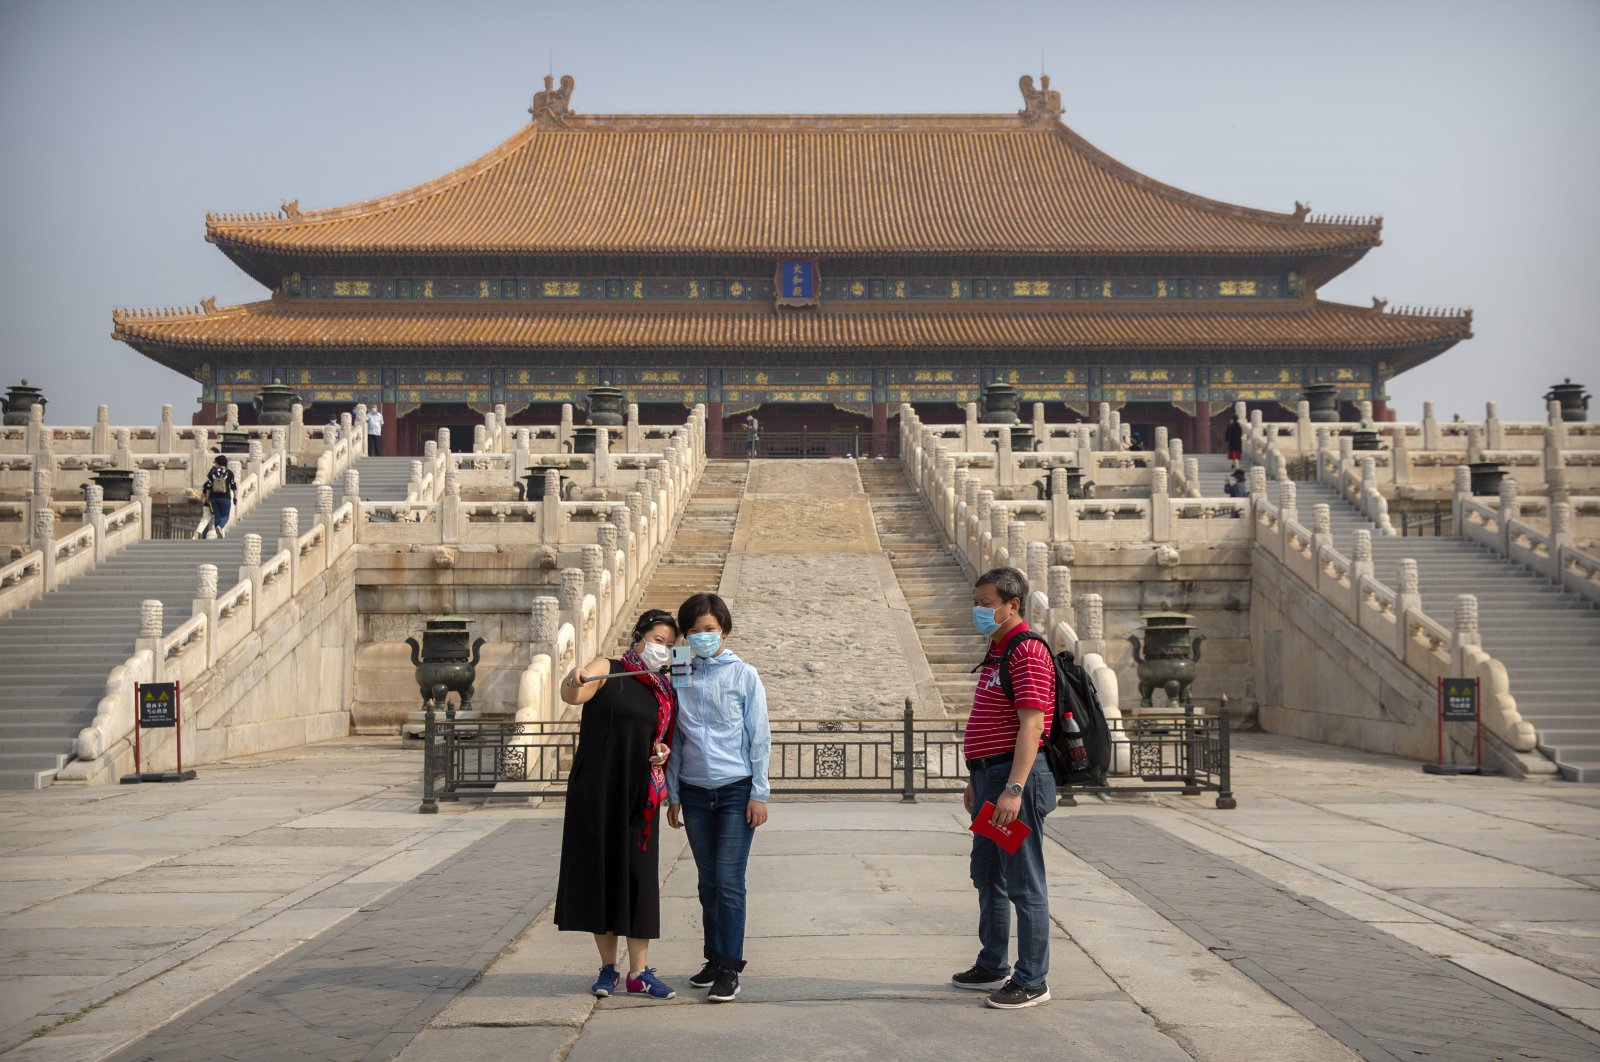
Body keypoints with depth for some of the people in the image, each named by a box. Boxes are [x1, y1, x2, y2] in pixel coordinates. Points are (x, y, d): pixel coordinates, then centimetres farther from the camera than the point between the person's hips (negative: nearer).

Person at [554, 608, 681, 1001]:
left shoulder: (664, 692, 14)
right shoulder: (607, 670, -1)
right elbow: (571, 696, -21)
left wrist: (663, 753, 0)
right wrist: (573, 680, -44)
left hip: (637, 795, 4)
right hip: (596, 792, -3)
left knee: (638, 875, 0)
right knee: (599, 870, 1)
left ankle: (639, 971, 6)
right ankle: (608, 966, 13)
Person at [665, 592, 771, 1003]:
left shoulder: (744, 675, -1)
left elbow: (759, 737, -1)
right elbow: (674, 740, 11)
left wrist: (759, 794, -5)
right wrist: (673, 795, 10)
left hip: (736, 790, -3)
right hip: (694, 792, 3)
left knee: (729, 882, -7)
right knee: (708, 882, 10)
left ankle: (729, 969, -3)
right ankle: (714, 958, 21)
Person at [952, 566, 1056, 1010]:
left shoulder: (1028, 651, -15)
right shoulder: (997, 650, 17)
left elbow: (1031, 726, -23)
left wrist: (1013, 789, -29)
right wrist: (977, 781, 23)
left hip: (1016, 778, -11)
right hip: (990, 775, 11)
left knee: (1024, 882, -3)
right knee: (987, 876, 18)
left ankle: (1032, 982, 5)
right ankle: (993, 967, 31)